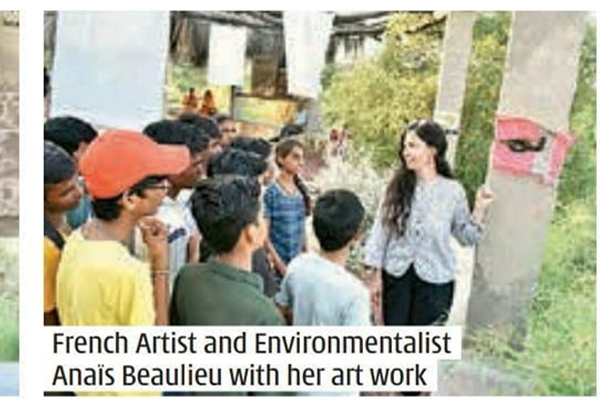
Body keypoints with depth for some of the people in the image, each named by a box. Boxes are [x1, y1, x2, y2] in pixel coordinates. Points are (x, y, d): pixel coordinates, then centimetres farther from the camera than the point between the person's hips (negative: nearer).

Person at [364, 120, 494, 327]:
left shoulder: (453, 191, -7)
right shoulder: (398, 186, -5)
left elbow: (466, 237, -1)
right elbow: (381, 230, 0)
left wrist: (479, 209, -14)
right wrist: (377, 274, 0)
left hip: (434, 281, -1)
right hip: (397, 276, 1)